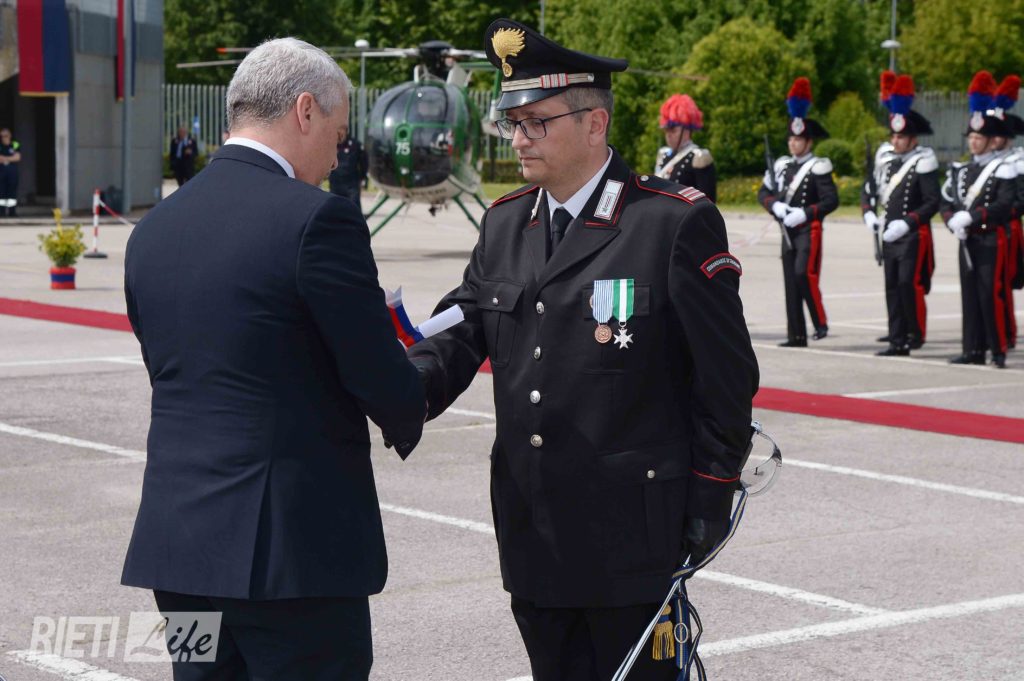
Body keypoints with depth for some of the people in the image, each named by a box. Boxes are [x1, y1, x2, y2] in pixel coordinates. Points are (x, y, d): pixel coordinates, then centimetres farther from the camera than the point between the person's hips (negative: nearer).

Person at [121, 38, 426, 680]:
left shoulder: (153, 228, 10)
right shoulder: (317, 219, -12)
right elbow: (384, 381, -11)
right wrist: (411, 414, 13)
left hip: (174, 543, 7)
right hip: (294, 546, -7)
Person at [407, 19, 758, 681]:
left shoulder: (678, 223, -10)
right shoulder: (504, 224, 10)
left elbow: (725, 374, -8)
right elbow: (462, 332, 6)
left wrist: (712, 497, -8)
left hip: (633, 526, -6)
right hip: (533, 531, 6)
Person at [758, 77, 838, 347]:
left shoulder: (818, 167, -7)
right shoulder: (782, 165, 11)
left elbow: (831, 200, -13)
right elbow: (764, 192, 14)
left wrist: (804, 213, -20)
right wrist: (776, 205, -6)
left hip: (809, 230, -6)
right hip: (788, 231, 6)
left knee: (804, 273, -19)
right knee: (791, 281, 5)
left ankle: (820, 322, -3)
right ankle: (796, 335, 8)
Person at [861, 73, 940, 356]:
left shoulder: (923, 163, -9)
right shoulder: (886, 160, 11)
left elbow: (932, 203, -14)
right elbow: (868, 191, 19)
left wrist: (906, 223, -21)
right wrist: (869, 213, 0)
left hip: (913, 236, -7)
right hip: (889, 235, 7)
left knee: (909, 283, -12)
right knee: (892, 287, 7)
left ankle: (917, 332, 5)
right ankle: (898, 341, 11)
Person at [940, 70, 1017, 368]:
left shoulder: (1003, 170, -6)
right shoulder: (961, 170, 14)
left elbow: (1003, 206, -17)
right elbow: (946, 202, 12)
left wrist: (970, 216, -21)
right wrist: (953, 221, -8)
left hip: (992, 240, -6)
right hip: (967, 241, 6)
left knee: (991, 295, -9)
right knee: (969, 295, 7)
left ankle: (999, 350, -4)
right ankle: (974, 350, 11)